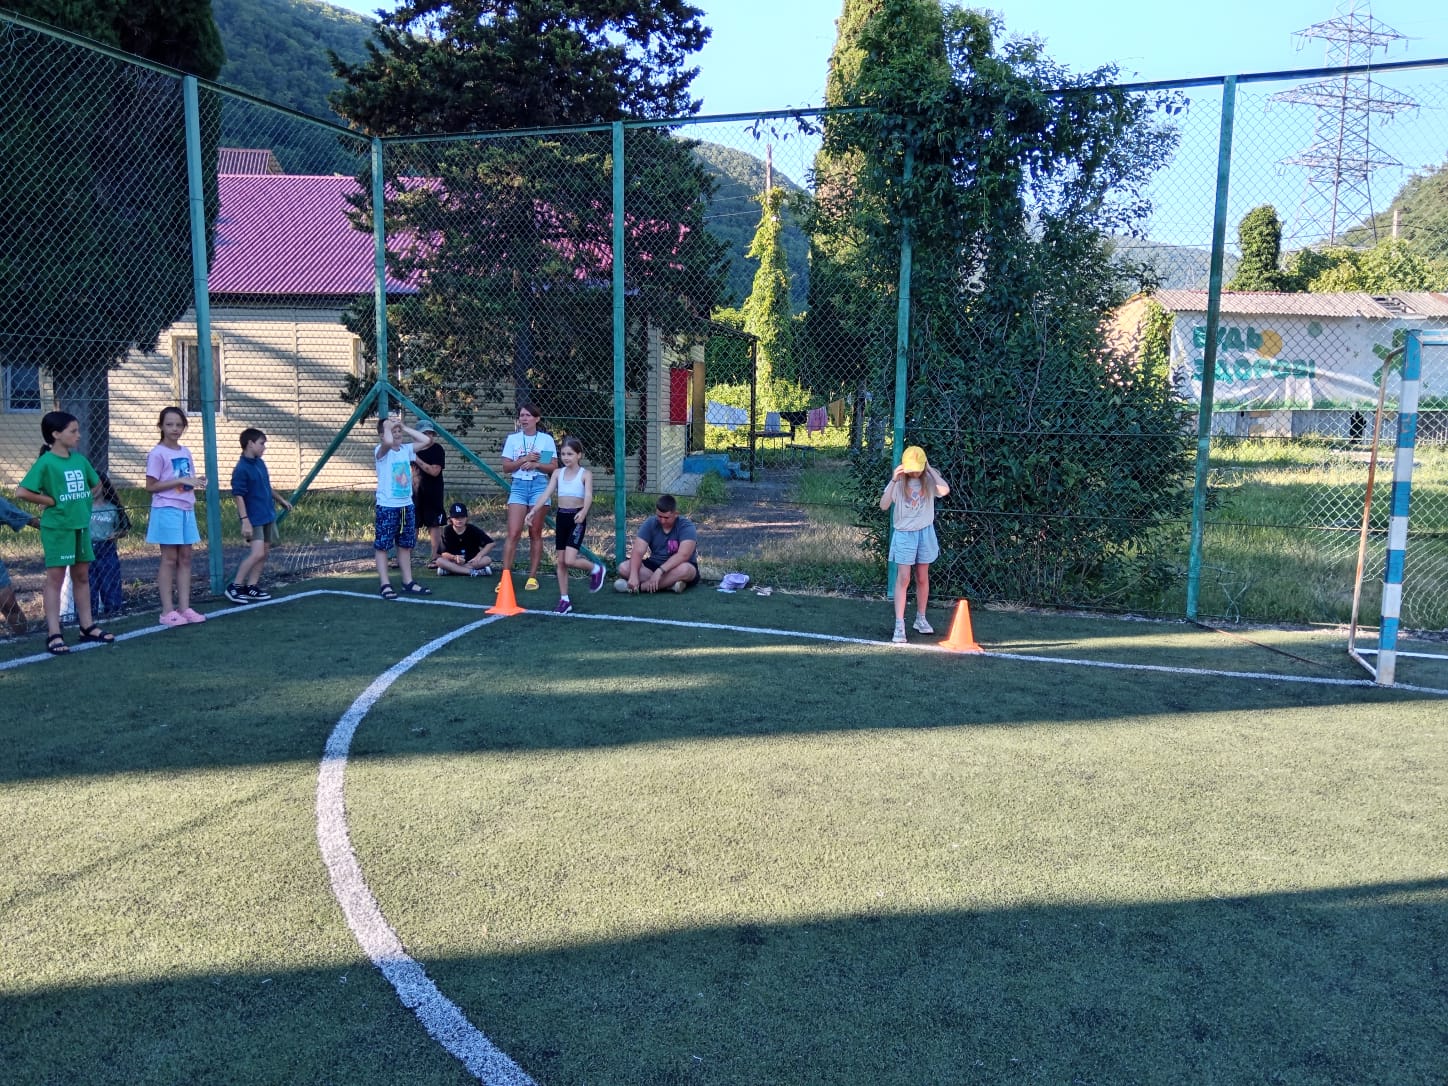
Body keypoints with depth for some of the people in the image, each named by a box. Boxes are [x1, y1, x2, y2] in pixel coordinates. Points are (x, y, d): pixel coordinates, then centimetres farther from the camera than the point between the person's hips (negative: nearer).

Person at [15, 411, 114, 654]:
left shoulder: (79, 459, 6)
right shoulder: (46, 462, -13)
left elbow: (96, 484, 23)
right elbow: (21, 492, -19)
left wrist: (86, 501, 8)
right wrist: (51, 501, -13)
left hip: (81, 525, 7)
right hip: (57, 528, -7)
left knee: (82, 576, 13)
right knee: (55, 578, -2)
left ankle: (87, 627, 22)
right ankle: (54, 635, 1)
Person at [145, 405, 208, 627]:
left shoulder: (186, 453, 12)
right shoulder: (157, 454, -8)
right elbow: (151, 486, -12)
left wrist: (197, 482, -3)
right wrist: (180, 480, -18)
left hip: (186, 509, 6)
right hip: (167, 510, -6)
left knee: (185, 559, 7)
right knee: (169, 559, -3)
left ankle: (185, 608, 12)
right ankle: (168, 611, 3)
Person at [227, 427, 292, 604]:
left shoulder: (260, 463, 8)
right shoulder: (241, 469, -17)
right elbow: (238, 496, -19)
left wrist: (281, 500, 31)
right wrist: (245, 521, -24)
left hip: (267, 515, 9)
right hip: (254, 519, -9)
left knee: (265, 552, 10)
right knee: (257, 553, -14)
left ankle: (251, 587, 17)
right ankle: (235, 587, -2)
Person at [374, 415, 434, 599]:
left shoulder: (406, 449, 9)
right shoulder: (381, 451, -10)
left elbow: (427, 440, 4)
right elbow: (388, 442, -33)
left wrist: (405, 427, 3)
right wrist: (386, 426, -14)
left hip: (407, 505, 7)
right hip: (387, 506, -6)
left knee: (405, 545, 12)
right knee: (382, 545, -1)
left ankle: (408, 582, 20)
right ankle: (385, 585, 3)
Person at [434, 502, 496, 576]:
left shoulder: (473, 530, -5)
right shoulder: (447, 531, -5)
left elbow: (490, 543, -9)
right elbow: (444, 553, -10)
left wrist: (479, 556, -23)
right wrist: (455, 557, -31)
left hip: (472, 561, 0)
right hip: (454, 562, 0)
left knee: (487, 559, -29)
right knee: (440, 561, -29)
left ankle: (451, 569, -29)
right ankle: (473, 572, -34)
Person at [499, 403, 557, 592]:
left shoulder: (546, 439, 3)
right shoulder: (512, 439, 7)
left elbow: (554, 468, 1)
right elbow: (506, 466, 2)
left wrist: (536, 464, -13)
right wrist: (524, 459, -11)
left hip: (539, 486, 0)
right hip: (518, 486, 1)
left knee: (535, 534, 4)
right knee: (513, 533, -8)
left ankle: (532, 577, 12)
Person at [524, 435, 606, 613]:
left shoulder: (585, 474, -6)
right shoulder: (558, 473, 7)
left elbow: (588, 496, -20)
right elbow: (546, 494, 0)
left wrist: (583, 512, -39)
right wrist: (533, 511, -14)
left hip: (577, 518, -5)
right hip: (561, 517, 5)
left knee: (569, 560, -16)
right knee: (560, 561, 7)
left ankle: (596, 569, 13)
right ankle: (564, 600, 15)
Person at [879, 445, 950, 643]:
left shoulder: (929, 479, -5)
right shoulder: (899, 481, -8)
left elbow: (945, 490, -26)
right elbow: (883, 505, -18)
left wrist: (930, 469, -20)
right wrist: (893, 481, -26)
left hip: (925, 532, 2)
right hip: (904, 534, -2)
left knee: (922, 578, 13)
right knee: (903, 579, -7)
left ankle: (921, 619, 28)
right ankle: (899, 625, -8)